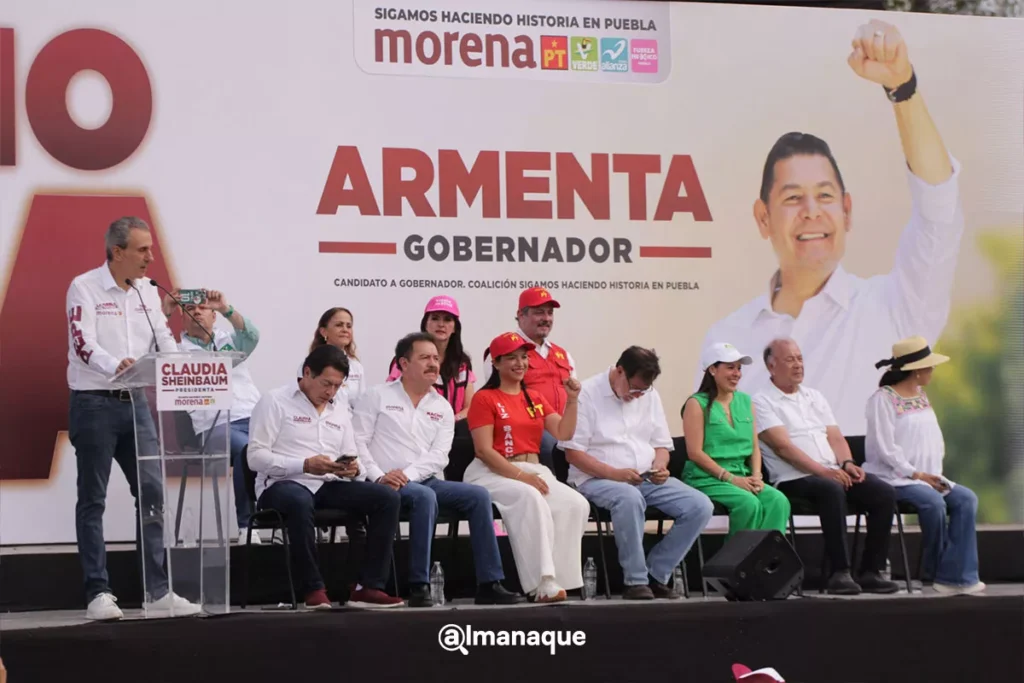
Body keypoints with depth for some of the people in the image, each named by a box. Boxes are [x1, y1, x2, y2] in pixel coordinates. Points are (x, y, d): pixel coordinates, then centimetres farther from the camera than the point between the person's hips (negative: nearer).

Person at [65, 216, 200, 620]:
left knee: (153, 492, 1)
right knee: (93, 500, 1)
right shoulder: (85, 288, -8)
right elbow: (83, 344, -19)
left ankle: (158, 591, 5)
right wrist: (115, 365, -38)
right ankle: (98, 593, 4)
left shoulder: (147, 292, 11)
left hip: (134, 403, 6)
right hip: (93, 403, -6)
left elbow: (165, 341, 9)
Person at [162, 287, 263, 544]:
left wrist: (226, 308, -14)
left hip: (254, 418, 3)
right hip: (216, 426, -3)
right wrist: (165, 313, -14)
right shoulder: (179, 351, 16)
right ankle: (247, 526, -27)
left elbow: (252, 335, 2)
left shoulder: (230, 341, 23)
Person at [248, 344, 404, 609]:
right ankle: (314, 588, -30)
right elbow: (256, 457, -9)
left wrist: (354, 469, -11)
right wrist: (305, 465, -21)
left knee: (388, 498, -16)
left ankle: (368, 586, -18)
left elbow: (354, 462, 16)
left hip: (329, 486, 6)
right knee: (300, 502, -42)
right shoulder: (275, 402, 0)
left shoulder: (340, 410, 19)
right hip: (282, 485, -6)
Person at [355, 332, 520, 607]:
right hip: (388, 485, -5)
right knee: (425, 496, -35)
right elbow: (357, 441, -4)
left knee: (478, 495, -16)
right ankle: (419, 586, -31)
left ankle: (489, 584, -15)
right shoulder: (377, 397, 4)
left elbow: (439, 455, 2)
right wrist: (379, 476, -18)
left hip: (427, 480, 5)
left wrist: (407, 474, -16)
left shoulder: (442, 407, 14)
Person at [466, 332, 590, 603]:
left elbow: (563, 434, 9)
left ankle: (556, 578, -22)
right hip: (493, 474, -6)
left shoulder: (535, 399, 19)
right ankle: (541, 583, -38)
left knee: (576, 504, -21)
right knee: (530, 499, -37)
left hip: (533, 471, 6)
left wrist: (571, 400, -4)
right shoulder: (484, 398, -1)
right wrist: (520, 476, -19)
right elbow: (484, 451, -10)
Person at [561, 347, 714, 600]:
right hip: (597, 479, -6)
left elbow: (661, 445, 18)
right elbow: (573, 453, -10)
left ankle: (656, 575, -8)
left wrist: (659, 466, -7)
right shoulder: (587, 394, -6)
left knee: (701, 506, -16)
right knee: (629, 498, -41)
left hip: (648, 480, 6)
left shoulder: (650, 396, 13)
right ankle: (635, 581, -28)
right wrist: (614, 473, -21)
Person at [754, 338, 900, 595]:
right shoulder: (762, 402, 0)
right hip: (794, 479, -7)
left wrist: (846, 464, -5)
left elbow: (835, 437, 17)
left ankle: (871, 571, -12)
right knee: (832, 490, -38)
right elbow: (783, 447, -12)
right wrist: (822, 471, -20)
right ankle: (840, 573, -34)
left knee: (884, 493, -15)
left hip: (833, 473, 7)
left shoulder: (814, 396, 23)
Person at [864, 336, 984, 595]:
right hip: (894, 477, -8)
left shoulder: (921, 396, 17)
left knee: (967, 499, -13)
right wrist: (916, 474, -18)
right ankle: (953, 574, -11)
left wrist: (934, 474, -1)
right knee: (933, 501, -31)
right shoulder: (883, 399, -8)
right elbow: (885, 448, -15)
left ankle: (955, 576, -18)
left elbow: (935, 440, 16)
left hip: (926, 477, 8)